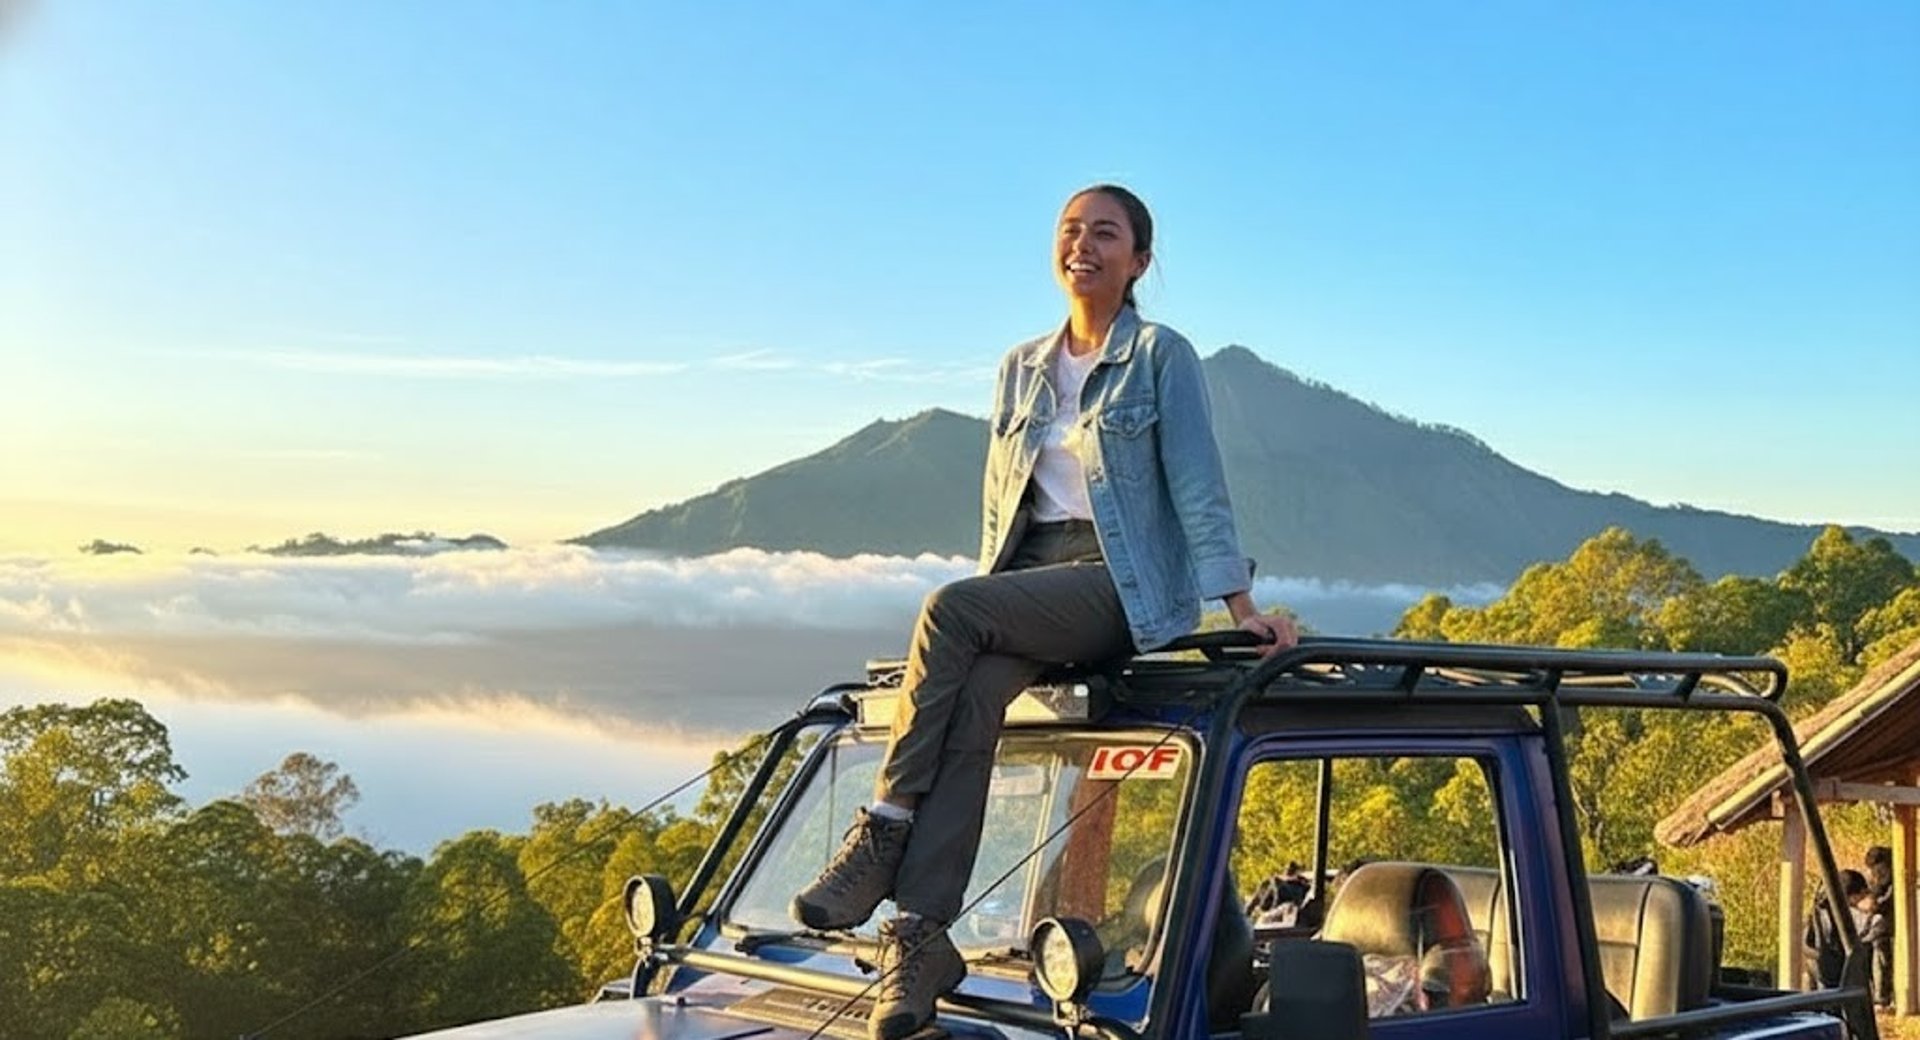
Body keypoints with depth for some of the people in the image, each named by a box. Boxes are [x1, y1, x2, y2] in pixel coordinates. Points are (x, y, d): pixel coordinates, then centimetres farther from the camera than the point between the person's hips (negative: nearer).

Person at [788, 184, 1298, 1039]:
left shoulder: (1161, 356, 2)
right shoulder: (1021, 369, 18)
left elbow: (1197, 484, -5)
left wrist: (1239, 603, -13)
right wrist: (998, 591, 13)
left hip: (1125, 583, -4)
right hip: (1029, 579, 5)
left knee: (949, 609, -30)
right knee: (974, 695, -27)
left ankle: (882, 836, -26)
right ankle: (919, 934, -33)